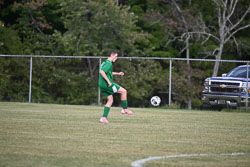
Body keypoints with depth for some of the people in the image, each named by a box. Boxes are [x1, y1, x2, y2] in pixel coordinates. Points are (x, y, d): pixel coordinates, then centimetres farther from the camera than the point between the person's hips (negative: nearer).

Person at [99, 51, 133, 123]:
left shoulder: (105, 63, 20)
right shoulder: (108, 63, -13)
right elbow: (102, 72, -26)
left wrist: (118, 73, 34)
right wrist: (108, 81, -24)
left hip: (102, 86, 10)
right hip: (107, 84, -10)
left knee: (110, 100, 14)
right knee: (124, 91, -1)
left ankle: (104, 117, 5)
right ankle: (125, 109, 5)